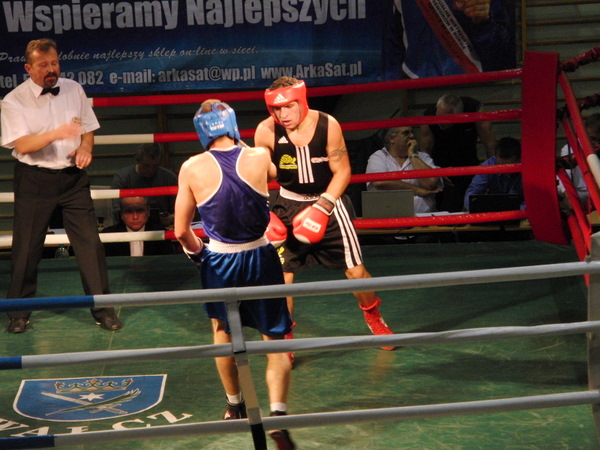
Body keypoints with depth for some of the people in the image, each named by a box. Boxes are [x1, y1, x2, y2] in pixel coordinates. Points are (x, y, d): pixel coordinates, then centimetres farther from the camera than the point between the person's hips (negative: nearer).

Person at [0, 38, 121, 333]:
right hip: (33, 179, -2)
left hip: (72, 175, 3)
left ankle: (102, 309, 12)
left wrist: (85, 148, -10)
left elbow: (88, 129, 13)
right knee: (27, 247, 6)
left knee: (89, 243, 0)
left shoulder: (73, 90, 4)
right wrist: (57, 134, -33)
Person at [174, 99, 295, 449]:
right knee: (275, 339, 8)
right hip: (261, 258, 0)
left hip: (220, 261, 0)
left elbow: (182, 230, -4)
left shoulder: (193, 169, -9)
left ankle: (235, 406, 37)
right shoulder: (259, 157, -7)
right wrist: (239, 143, 27)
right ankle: (278, 411, -11)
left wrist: (196, 252, 15)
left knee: (223, 330, 25)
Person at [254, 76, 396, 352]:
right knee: (281, 275, -6)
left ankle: (374, 319, 32)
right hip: (288, 205, 0)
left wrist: (322, 208, -20)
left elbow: (342, 171, -11)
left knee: (355, 270, 4)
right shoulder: (266, 131, -18)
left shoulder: (327, 125, -19)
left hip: (328, 202, 0)